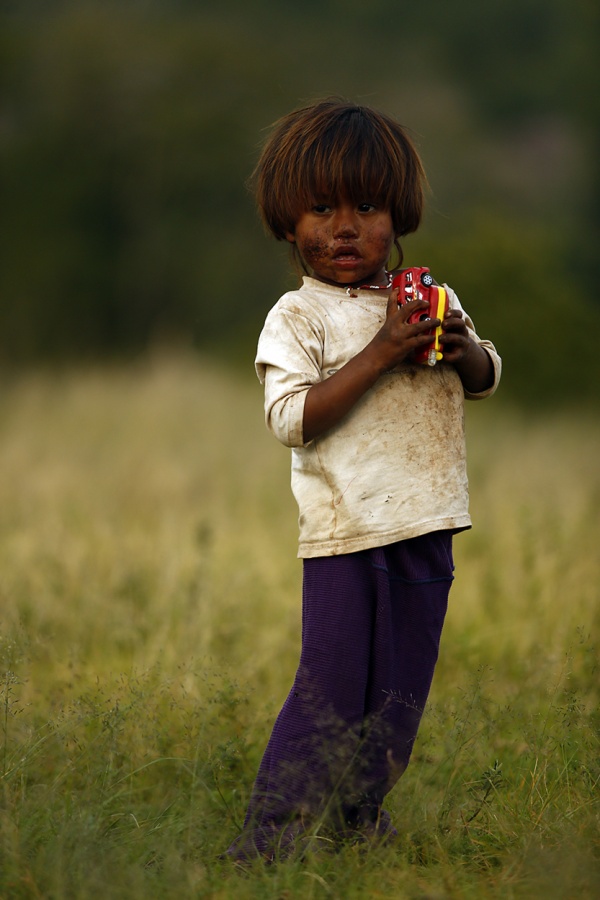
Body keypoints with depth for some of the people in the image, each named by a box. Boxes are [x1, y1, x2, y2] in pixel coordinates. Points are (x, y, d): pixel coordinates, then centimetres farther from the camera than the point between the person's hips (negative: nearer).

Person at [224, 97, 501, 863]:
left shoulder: (431, 298, 9)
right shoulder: (298, 317, -7)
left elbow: (486, 379, 17)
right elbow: (291, 418, -19)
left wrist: (463, 349, -8)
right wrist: (382, 352, -23)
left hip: (425, 526, 5)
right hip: (348, 527, -5)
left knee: (400, 687, 12)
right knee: (330, 688, -6)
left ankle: (358, 812, 28)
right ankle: (270, 839, 2)